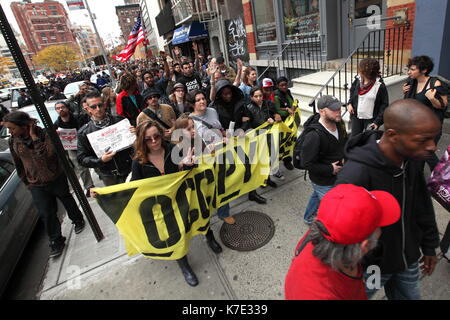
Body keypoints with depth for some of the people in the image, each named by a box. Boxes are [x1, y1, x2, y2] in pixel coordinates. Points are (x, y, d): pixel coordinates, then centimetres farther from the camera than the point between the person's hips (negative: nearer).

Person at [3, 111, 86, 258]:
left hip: (56, 179, -3)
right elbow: (18, 165, 8)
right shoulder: (13, 141, -5)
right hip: (36, 185, 3)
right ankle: (56, 241, 22)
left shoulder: (45, 134, -18)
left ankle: (78, 220, 45)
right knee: (46, 214, 6)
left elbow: (48, 155, -33)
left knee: (67, 200, 19)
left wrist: (34, 137, -29)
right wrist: (27, 182, 12)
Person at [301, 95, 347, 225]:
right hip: (323, 182, -9)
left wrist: (344, 157, -1)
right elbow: (308, 163, -30)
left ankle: (308, 218, 58)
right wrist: (330, 169, -23)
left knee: (317, 196, 31)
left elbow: (344, 143, 15)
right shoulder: (314, 136, -34)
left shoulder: (338, 126, -7)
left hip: (335, 176, 9)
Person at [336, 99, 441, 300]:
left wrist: (429, 245, 12)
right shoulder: (356, 174, -36)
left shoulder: (413, 158, -12)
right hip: (371, 267, -6)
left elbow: (422, 204, 4)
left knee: (409, 296, 28)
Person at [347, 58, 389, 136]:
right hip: (356, 117, 4)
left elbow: (384, 105, -9)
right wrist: (349, 103, -1)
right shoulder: (357, 80, -2)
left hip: (371, 119, -4)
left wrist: (377, 121, -13)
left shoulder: (380, 86, -14)